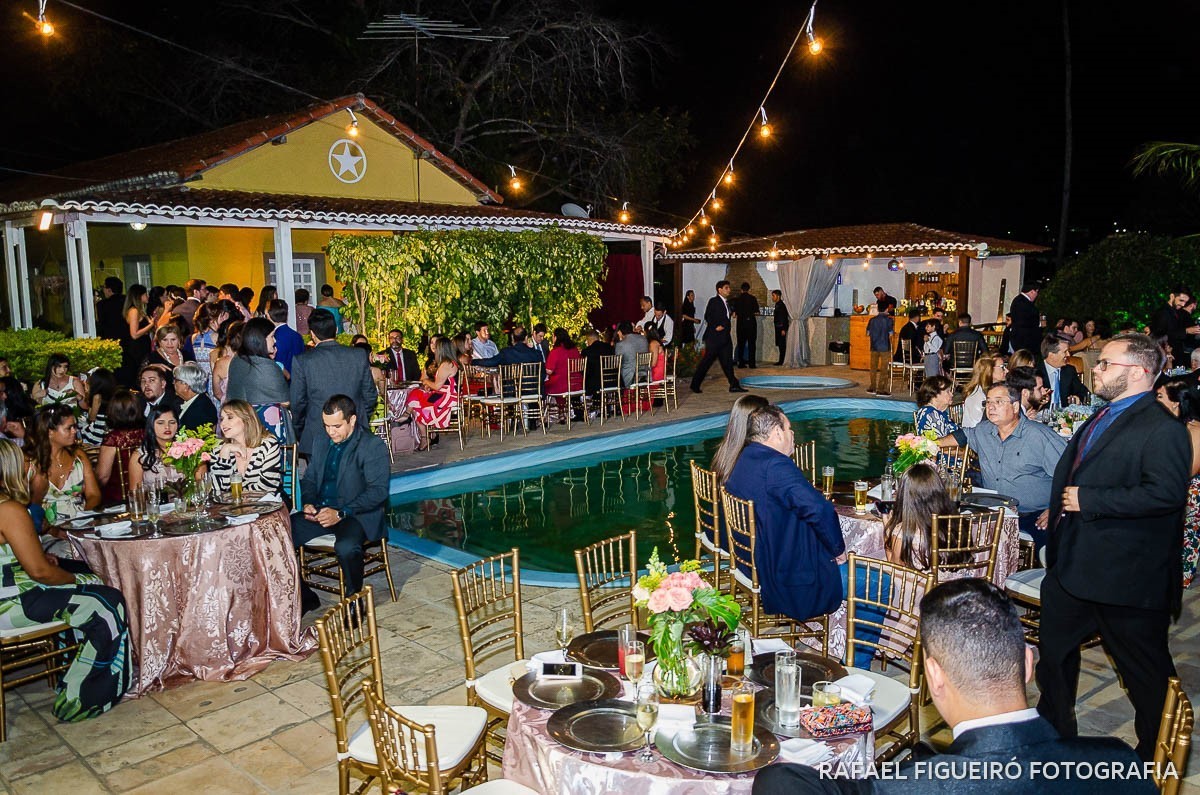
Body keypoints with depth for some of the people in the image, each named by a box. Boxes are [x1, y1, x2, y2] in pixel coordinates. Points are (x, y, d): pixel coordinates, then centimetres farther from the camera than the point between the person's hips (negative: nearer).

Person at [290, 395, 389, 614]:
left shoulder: (373, 446, -7)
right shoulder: (320, 443, 15)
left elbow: (378, 491, -14)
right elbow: (309, 479, 21)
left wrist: (340, 513, -22)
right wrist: (308, 503, -2)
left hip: (357, 514, -6)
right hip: (320, 512, 7)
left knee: (346, 547, -37)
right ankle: (304, 596, 5)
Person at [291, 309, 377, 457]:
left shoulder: (302, 361, -8)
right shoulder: (359, 356, -2)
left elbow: (297, 402, -2)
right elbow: (370, 395, 4)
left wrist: (300, 429, 15)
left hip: (317, 438, -2)